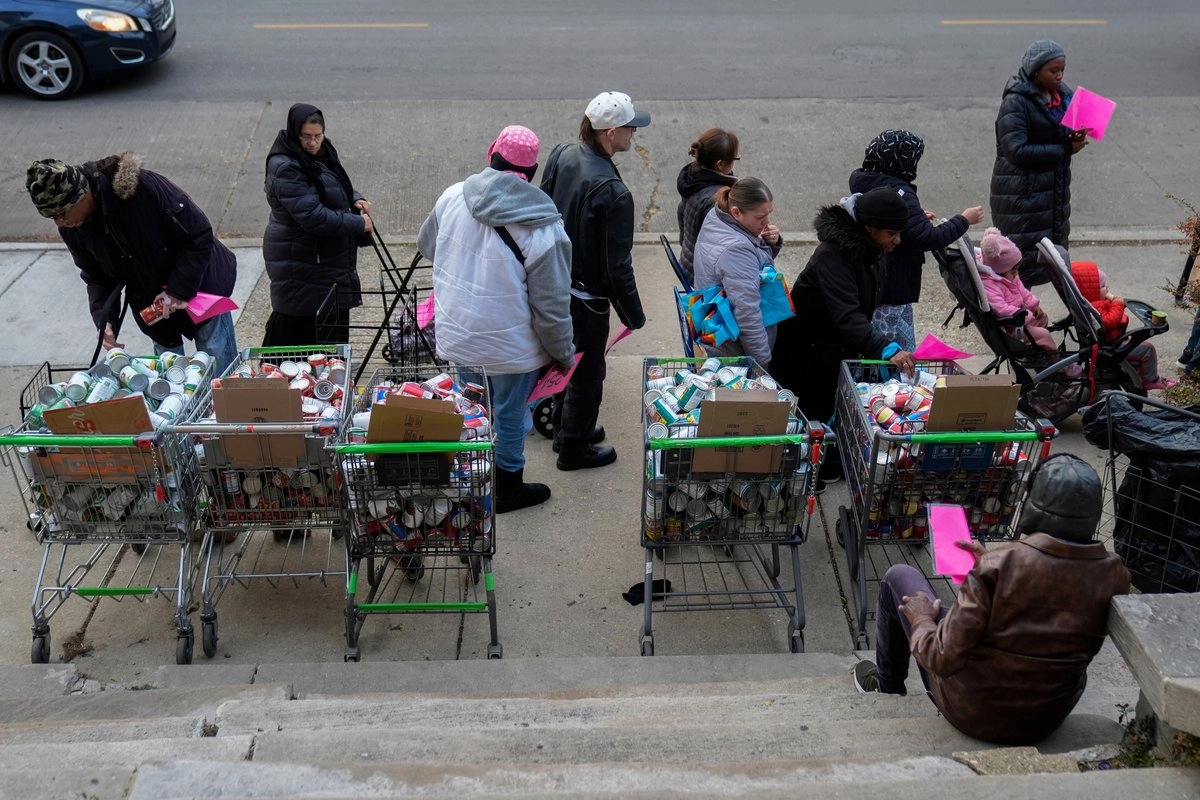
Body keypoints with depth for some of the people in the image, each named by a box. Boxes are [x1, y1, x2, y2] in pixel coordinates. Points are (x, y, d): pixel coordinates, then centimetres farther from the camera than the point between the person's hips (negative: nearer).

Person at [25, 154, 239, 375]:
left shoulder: (142, 187, -32)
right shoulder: (71, 229, -12)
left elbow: (199, 235, -24)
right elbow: (96, 276, 1)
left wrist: (179, 289, -25)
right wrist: (102, 318, -16)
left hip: (199, 288, -5)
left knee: (220, 374, 4)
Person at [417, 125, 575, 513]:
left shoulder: (453, 197, -9)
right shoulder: (542, 230, -22)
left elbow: (426, 244, 11)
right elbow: (552, 306, -18)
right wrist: (562, 351, -2)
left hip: (456, 336, 5)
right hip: (510, 347, -4)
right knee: (509, 418, 16)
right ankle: (508, 488, 36)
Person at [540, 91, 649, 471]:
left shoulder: (561, 156, -7)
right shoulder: (613, 193, -30)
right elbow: (617, 265, -23)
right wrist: (633, 314, -10)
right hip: (586, 297, -8)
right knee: (586, 371, 12)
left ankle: (564, 425, 45)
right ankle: (574, 448, 28)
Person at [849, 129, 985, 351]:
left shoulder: (862, 183, 8)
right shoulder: (898, 193, -20)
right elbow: (929, 239, -23)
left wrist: (918, 217, 24)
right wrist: (964, 220, -10)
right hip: (892, 293, -9)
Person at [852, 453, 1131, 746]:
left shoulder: (997, 567, -29)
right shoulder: (1114, 574, -15)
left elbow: (944, 658, -26)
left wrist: (921, 619, -5)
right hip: (1051, 719, 5)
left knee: (899, 577, 12)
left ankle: (888, 687, 35)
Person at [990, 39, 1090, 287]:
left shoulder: (1061, 94, 9)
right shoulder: (1016, 102, -15)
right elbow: (1016, 151, -22)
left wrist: (1076, 137, -6)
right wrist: (1066, 149, -19)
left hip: (1054, 189, 8)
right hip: (1023, 191, -8)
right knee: (1023, 258, -7)